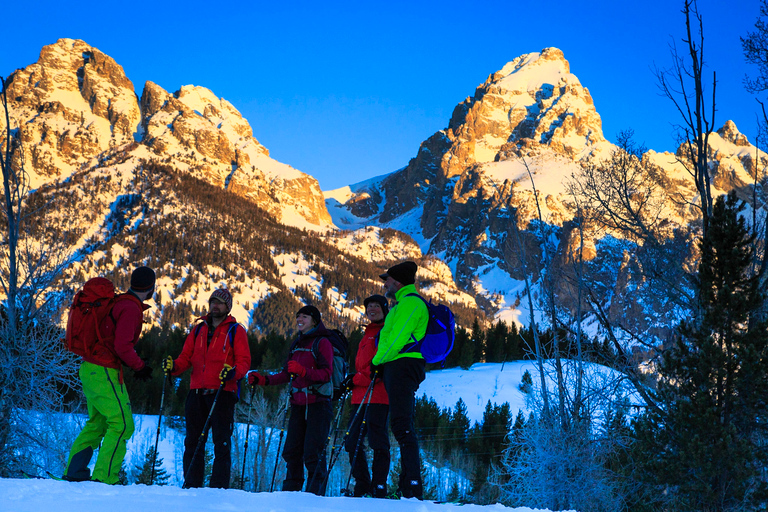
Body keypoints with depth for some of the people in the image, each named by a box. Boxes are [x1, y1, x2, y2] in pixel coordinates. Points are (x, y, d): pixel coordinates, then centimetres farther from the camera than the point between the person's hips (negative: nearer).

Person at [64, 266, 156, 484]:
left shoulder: (117, 302, 14)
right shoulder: (131, 309, -15)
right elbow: (122, 347, -22)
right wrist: (140, 366, -8)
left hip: (89, 368, 10)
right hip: (105, 373, -10)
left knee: (97, 422, 18)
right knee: (122, 425, -6)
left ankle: (73, 471, 18)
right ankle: (104, 478, -8)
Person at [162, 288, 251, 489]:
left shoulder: (236, 331, 6)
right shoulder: (198, 330, 19)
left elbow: (244, 361, -1)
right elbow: (186, 358, 16)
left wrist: (234, 372, -21)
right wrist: (173, 366, -5)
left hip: (223, 393, -4)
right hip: (197, 393, 4)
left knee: (221, 442, -5)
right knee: (193, 440, 5)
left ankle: (220, 486, -3)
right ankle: (191, 484, 10)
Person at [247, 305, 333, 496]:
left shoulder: (322, 343, -2)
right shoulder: (296, 344, 20)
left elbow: (326, 373, -12)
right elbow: (286, 375, 22)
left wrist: (303, 371, -25)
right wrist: (263, 380, 11)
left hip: (318, 403, -7)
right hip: (298, 404, 7)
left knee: (312, 452, -12)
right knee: (291, 451, 3)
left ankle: (316, 492, -6)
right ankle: (290, 490, 10)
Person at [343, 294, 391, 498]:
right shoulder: (368, 334, 26)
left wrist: (358, 379, -12)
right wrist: (352, 381, 10)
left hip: (379, 395, -8)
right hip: (361, 396, 8)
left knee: (378, 442, -7)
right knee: (352, 442, 4)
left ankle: (379, 486, -3)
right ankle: (362, 485, 11)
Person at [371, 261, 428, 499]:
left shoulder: (410, 302, -8)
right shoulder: (403, 303, 25)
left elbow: (397, 339, -16)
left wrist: (377, 362, -6)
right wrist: (381, 364, 15)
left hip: (403, 365, -11)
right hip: (399, 368, 11)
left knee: (401, 425, -15)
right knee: (402, 426, 9)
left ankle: (413, 488, -20)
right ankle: (408, 486, 10)